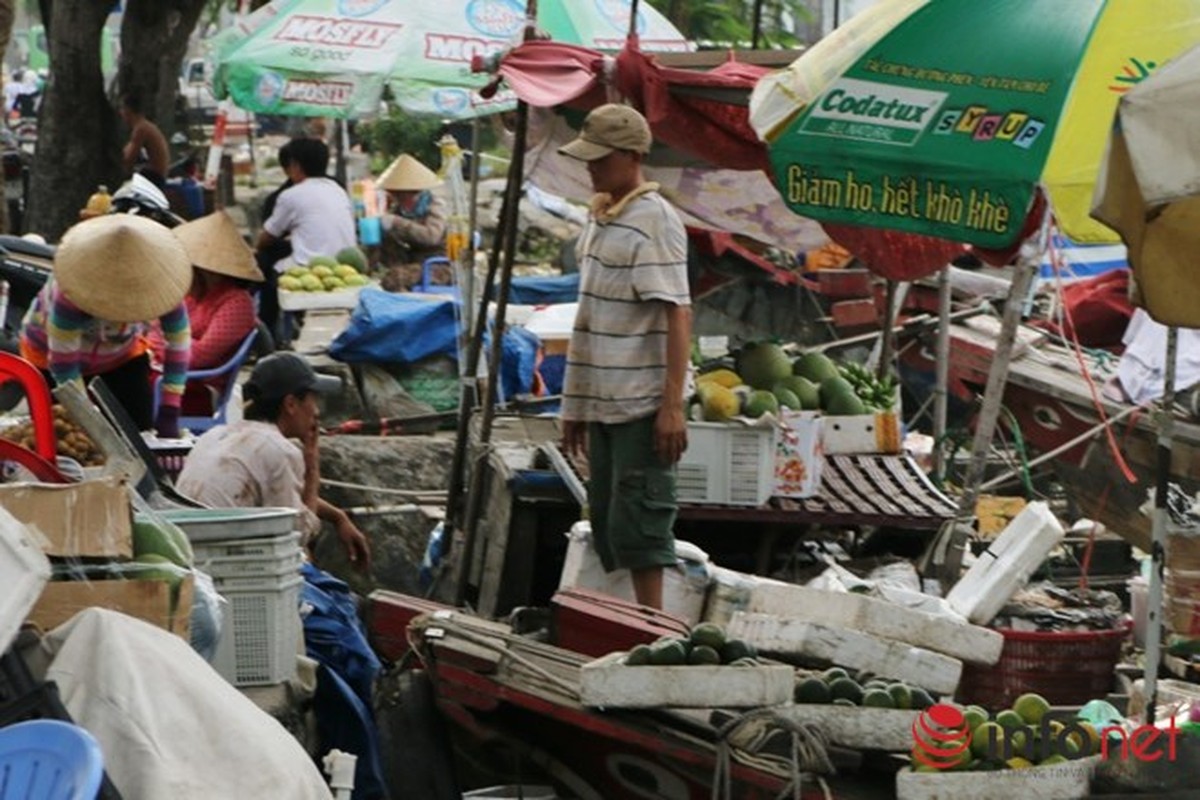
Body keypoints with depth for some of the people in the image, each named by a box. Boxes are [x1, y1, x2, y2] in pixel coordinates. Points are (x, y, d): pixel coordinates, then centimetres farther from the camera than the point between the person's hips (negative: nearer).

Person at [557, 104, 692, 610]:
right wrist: (576, 405, 20)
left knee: (636, 521, -9)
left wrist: (673, 405, -22)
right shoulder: (599, 216, 14)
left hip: (642, 405, -9)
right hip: (602, 402, 9)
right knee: (607, 522, 11)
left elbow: (678, 315, -17)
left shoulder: (654, 221, -12)